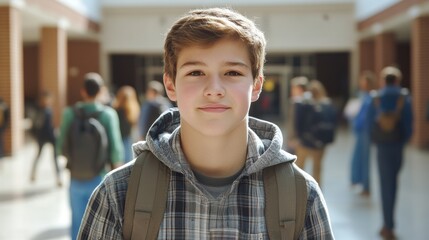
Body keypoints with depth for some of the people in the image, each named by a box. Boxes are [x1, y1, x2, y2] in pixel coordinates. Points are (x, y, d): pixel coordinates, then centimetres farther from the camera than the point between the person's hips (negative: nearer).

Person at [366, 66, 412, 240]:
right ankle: (388, 224, 17)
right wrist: (404, 140, 5)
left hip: (382, 145, 0)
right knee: (392, 181, 13)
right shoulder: (404, 97, -4)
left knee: (386, 183, 5)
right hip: (398, 145, 0)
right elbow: (409, 122, -7)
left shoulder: (375, 98, 0)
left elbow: (370, 122, 0)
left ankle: (388, 226, 4)